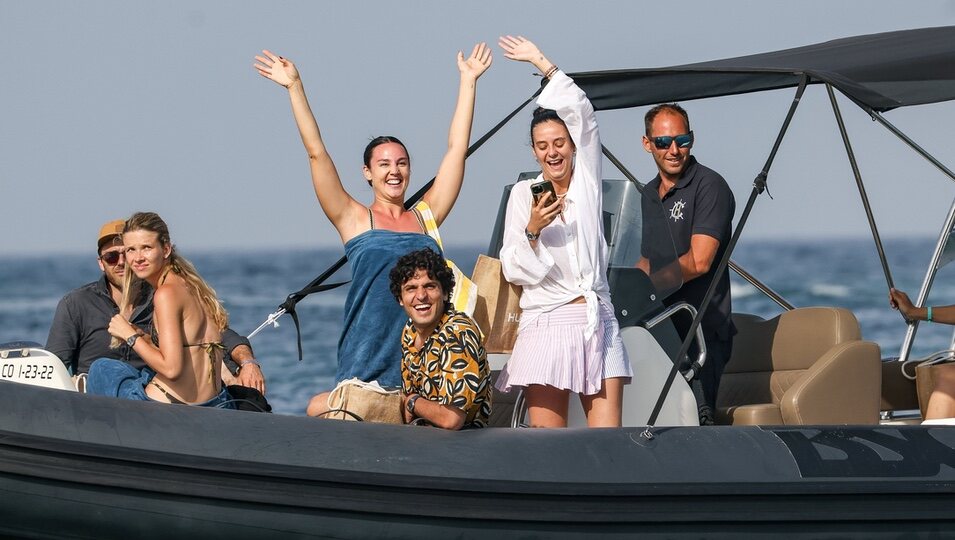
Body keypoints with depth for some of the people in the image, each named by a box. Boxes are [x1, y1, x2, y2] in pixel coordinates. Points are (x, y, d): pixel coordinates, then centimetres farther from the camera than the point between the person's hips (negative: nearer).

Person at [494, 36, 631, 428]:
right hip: (546, 323, -2)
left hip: (597, 323, 2)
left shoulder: (587, 181, 12)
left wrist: (542, 62, 5)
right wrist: (532, 230, -14)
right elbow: (513, 271, 3)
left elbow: (582, 113, 3)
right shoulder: (524, 194, 7)